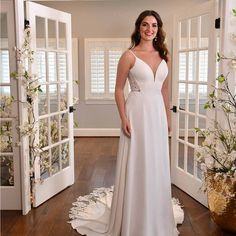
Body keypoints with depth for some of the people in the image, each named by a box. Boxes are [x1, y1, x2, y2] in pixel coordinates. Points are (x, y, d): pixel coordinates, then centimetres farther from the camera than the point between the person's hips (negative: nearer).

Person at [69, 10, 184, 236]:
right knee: (136, 164, 1)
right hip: (137, 112, -5)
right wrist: (123, 119, -13)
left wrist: (168, 117, 15)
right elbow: (119, 90, -5)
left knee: (157, 164, 12)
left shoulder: (164, 56, 10)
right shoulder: (129, 56, -5)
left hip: (158, 112, 5)